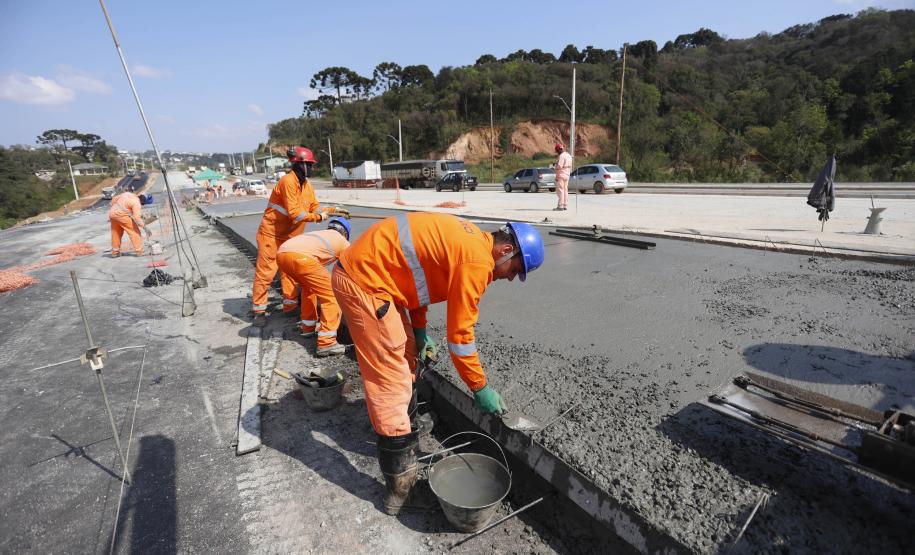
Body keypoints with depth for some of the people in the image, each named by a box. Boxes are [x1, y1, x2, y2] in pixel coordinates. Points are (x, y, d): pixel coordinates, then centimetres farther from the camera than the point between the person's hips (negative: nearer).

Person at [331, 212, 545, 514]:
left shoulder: (468, 240, 11)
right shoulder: (478, 260, -17)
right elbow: (460, 332, -15)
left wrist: (418, 330, 16)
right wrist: (480, 388, -2)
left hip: (361, 269, 10)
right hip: (364, 282, -10)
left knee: (405, 355, 20)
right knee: (391, 378, -6)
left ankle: (399, 426, 41)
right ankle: (400, 484, 5)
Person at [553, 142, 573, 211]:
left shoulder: (562, 156, -14)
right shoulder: (569, 155, 16)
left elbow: (559, 166, -21)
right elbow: (570, 167, 18)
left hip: (561, 175, -9)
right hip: (567, 175, 9)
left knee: (560, 190, -9)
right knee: (565, 190, 11)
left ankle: (560, 206, -11)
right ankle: (565, 206, 12)